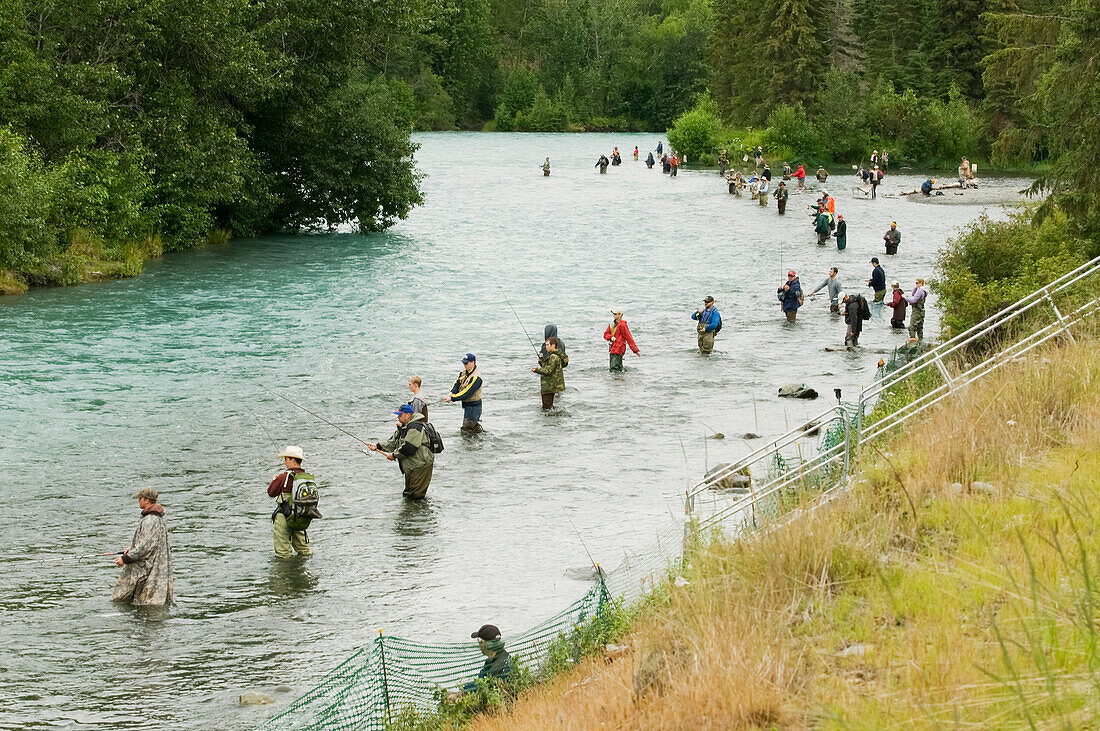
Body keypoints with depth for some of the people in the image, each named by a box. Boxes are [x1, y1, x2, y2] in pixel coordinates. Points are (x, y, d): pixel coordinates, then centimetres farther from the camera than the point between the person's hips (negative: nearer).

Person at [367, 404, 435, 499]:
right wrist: (377, 446, -1)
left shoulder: (415, 427, -21)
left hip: (420, 465, -11)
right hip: (411, 466, 11)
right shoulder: (403, 427, 14)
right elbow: (393, 442, 11)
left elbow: (408, 448, -26)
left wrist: (394, 455, -16)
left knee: (416, 496, -7)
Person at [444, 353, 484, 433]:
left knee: (467, 430, -7)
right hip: (465, 404, 9)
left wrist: (452, 398, -27)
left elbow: (467, 393, -27)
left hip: (473, 406, -9)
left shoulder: (476, 378, -24)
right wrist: (451, 393, -23)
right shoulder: (464, 372, 5)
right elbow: (457, 382, -3)